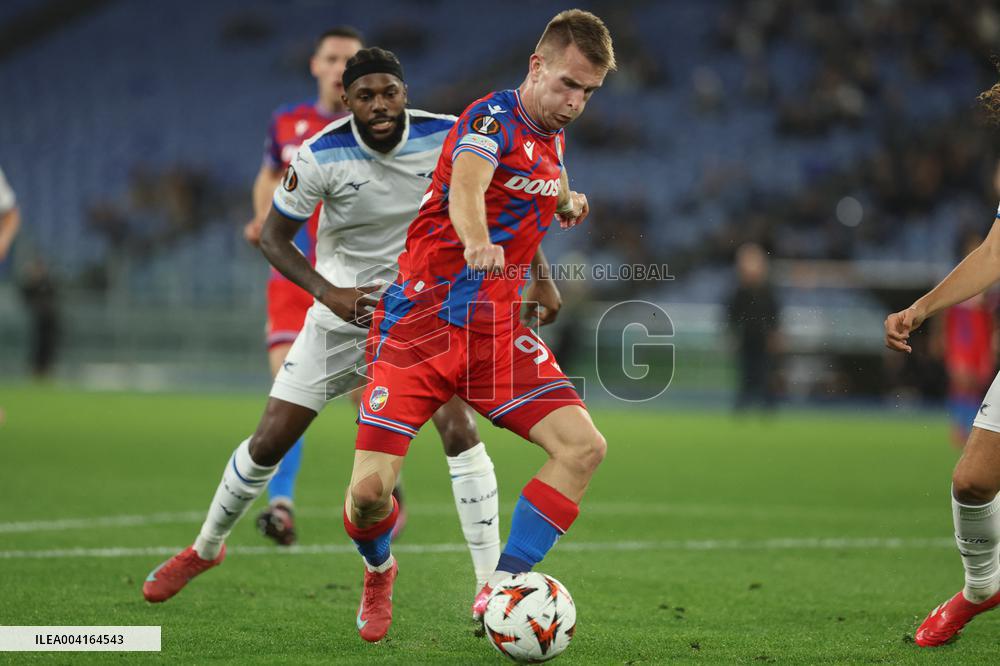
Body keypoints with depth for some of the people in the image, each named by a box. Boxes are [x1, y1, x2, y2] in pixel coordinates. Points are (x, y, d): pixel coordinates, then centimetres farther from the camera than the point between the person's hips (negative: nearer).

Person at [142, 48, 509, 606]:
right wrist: (328, 293, -22)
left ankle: (492, 587, -15)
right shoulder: (322, 155, -19)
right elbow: (274, 236, -9)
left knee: (459, 428, -22)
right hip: (343, 309, 0)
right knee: (270, 441, 3)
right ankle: (206, 548, 30)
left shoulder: (446, 137, -15)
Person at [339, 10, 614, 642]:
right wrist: (478, 242, -53)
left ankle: (499, 591, -9)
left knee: (584, 447, -14)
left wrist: (564, 202, 23)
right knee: (370, 490, -14)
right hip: (421, 317, -6)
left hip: (499, 328, 7)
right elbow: (466, 185, -35)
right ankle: (380, 573, 21)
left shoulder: (554, 138, 12)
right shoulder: (494, 116, -10)